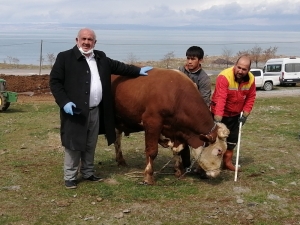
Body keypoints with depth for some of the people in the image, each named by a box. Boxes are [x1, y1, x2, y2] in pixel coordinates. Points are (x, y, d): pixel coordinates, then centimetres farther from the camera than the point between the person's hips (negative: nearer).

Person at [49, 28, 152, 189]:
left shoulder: (101, 58, 12)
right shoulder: (65, 57, -6)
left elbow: (117, 66, 25)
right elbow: (54, 81, -8)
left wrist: (138, 71, 23)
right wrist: (64, 102, -18)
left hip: (95, 111, 6)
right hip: (75, 110, -6)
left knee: (90, 146, 16)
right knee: (74, 145, 2)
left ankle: (88, 173, 31)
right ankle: (70, 177, 14)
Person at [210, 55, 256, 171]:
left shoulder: (251, 79, -12)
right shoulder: (224, 77, -31)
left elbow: (251, 97, -1)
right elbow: (220, 99, -39)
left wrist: (245, 114, -7)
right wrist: (217, 120, -45)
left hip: (235, 114, 6)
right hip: (220, 113, -6)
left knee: (233, 138, 16)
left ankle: (227, 162, 32)